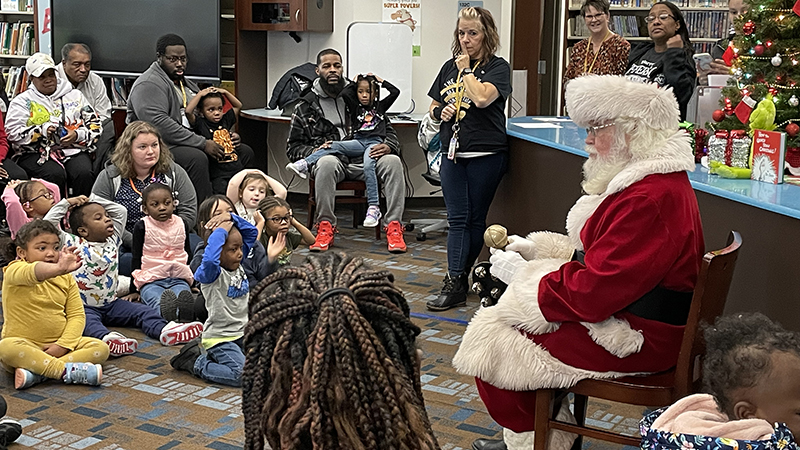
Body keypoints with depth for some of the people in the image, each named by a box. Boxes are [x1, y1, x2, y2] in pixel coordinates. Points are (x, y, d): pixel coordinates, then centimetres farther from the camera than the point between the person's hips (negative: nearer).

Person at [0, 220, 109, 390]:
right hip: (24, 345, -4)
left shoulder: (66, 279, 8)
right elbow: (31, 273, -34)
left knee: (100, 348, -17)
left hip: (58, 345, 5)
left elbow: (77, 315, 2)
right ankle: (67, 371, -34)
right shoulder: (14, 271, -8)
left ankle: (37, 372, -29)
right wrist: (58, 268, -56)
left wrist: (63, 345, -16)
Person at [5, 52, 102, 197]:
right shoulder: (22, 101, 11)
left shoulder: (75, 95, 18)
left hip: (73, 150, 2)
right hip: (36, 153, -1)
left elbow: (95, 124, 14)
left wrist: (77, 135, -7)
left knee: (84, 173, -31)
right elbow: (12, 132, 0)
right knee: (56, 174, -33)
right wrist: (43, 130, -12)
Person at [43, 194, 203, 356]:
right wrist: (67, 203, -3)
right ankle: (106, 338, -67)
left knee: (142, 311, -14)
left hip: (111, 303, 6)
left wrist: (92, 200, 14)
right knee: (88, 320, -38)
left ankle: (164, 330, -37)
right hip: (84, 306, -6)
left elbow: (121, 210, 18)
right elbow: (48, 222, -11)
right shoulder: (73, 244, -4)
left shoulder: (112, 241, 11)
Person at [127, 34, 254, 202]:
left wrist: (227, 136, 5)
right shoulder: (148, 84, -9)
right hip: (162, 147, -9)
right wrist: (202, 143, -25)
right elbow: (159, 124, -23)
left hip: (192, 143, 9)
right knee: (197, 158, -39)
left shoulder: (186, 83, 23)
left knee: (245, 152, -2)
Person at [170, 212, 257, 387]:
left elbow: (252, 232, 9)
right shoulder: (212, 274, -19)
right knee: (242, 375, -22)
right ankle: (196, 363, 0)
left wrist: (231, 217, -6)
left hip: (242, 334, 9)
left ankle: (211, 355, 17)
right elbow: (209, 259, -45)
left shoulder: (238, 265, 4)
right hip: (219, 338, -9)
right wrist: (220, 231, -32)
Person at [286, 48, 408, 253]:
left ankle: (393, 225, -25)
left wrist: (388, 146, -9)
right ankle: (325, 226, -26)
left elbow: (388, 130, 16)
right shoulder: (305, 106, 13)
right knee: (327, 163, -38)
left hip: (362, 159, 2)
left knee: (392, 161, -27)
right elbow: (293, 147, 12)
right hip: (332, 160, -2)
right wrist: (314, 151, -11)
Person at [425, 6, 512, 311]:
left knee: (475, 219, 4)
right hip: (452, 152, 4)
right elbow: (433, 108, 21)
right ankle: (455, 284, -2)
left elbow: (482, 97, -21)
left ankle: (459, 279, 12)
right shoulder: (449, 67, 14)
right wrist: (440, 112, -2)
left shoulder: (498, 67, -2)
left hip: (486, 154, -4)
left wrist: (467, 70, -7)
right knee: (457, 219, 0)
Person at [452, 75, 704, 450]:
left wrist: (521, 274, -14)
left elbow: (592, 293, -27)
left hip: (636, 339, -11)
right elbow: (602, 256, 18)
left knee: (492, 336, -6)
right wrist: (538, 249, 5)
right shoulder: (649, 179, 11)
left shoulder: (649, 200, -26)